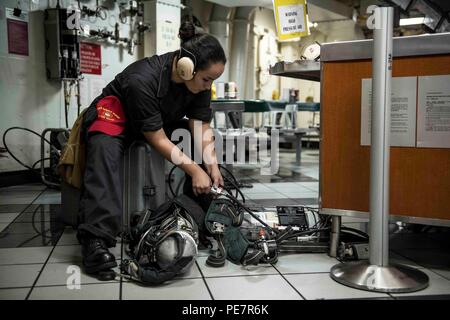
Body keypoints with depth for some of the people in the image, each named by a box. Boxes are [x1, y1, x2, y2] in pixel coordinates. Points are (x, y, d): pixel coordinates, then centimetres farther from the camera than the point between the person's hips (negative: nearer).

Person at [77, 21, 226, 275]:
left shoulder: (199, 80, -15)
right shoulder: (142, 80, -35)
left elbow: (202, 128, -13)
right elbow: (158, 140, -30)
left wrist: (212, 166, -27)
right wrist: (194, 170, -30)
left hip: (162, 121, 6)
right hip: (115, 118, -6)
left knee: (206, 150, -11)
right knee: (105, 150, -37)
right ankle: (97, 238, -43)